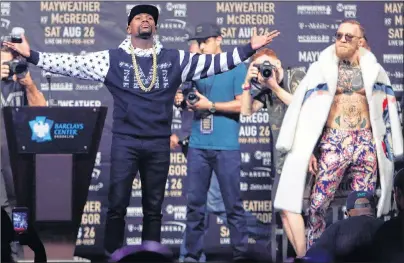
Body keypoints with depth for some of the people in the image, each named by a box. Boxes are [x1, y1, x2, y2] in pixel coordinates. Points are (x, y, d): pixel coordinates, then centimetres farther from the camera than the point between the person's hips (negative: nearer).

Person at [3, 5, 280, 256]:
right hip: (125, 142, -2)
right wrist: (31, 55, -11)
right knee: (117, 205, -1)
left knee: (154, 208, 10)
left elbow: (214, 63, 4)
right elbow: (71, 64, -3)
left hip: (159, 144, 2)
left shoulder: (175, 59, 6)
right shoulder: (112, 59, 1)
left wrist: (250, 48, -4)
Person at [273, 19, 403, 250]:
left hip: (367, 143, 2)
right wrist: (309, 149, -6)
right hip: (333, 143, -2)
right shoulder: (321, 68, 2)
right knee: (319, 203, -6)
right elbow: (308, 109, 1)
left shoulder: (373, 70, 8)